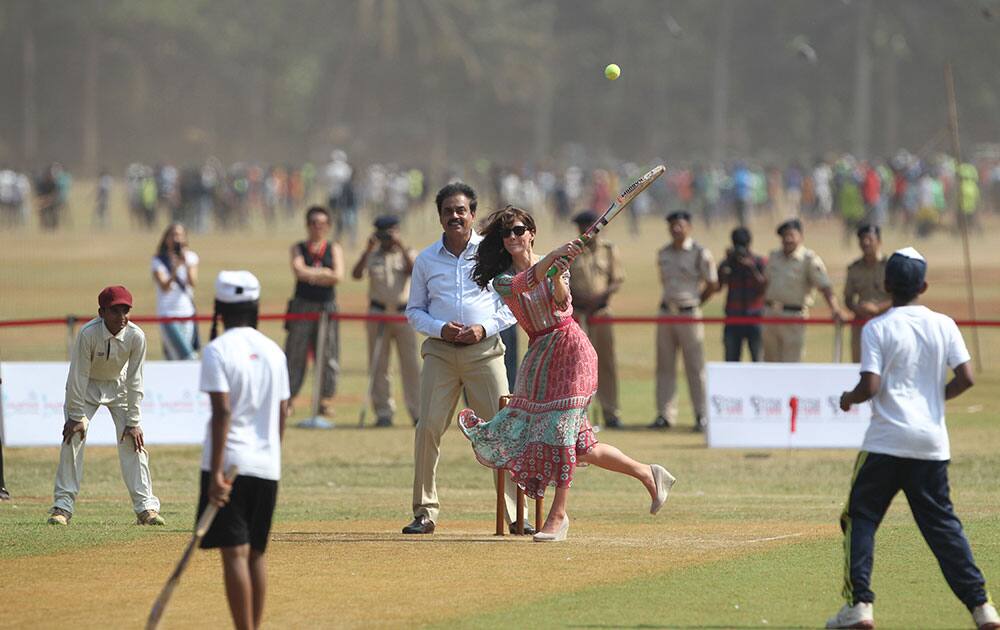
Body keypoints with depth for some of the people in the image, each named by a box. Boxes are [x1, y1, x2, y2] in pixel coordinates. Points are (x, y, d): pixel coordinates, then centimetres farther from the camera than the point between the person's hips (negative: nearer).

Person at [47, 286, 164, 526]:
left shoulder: (136, 336, -25)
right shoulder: (88, 333, -30)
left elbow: (134, 381, -17)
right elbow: (78, 376, -22)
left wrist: (133, 422, -16)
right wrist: (76, 415, -19)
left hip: (118, 386, 1)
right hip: (87, 387, -1)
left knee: (133, 441, -9)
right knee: (72, 438, -11)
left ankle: (146, 506, -6)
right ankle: (63, 506, -4)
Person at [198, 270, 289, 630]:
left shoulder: (218, 350, -9)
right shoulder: (273, 351, 9)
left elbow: (222, 412, -16)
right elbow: (282, 413, 12)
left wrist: (216, 473, -18)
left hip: (230, 464, -6)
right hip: (266, 466, 6)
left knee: (235, 553, -7)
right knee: (256, 553, 13)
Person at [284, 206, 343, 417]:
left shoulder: (334, 249, 10)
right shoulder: (299, 248, 9)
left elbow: (338, 276, -5)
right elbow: (299, 270, -11)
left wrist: (311, 274, -9)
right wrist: (324, 272, -11)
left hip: (327, 306, 1)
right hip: (302, 305, -1)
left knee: (329, 355, 0)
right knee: (295, 353, -4)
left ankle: (326, 400, 7)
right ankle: (288, 399, 0)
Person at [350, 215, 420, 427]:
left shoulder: (408, 253, 8)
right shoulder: (372, 255, 9)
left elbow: (415, 271, -12)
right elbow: (356, 274, -7)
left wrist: (401, 247, -15)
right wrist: (368, 250, -12)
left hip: (404, 313, -1)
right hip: (378, 313, 1)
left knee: (410, 364, -2)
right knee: (378, 365, 0)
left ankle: (417, 411, 1)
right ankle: (383, 412, 5)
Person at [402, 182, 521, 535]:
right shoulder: (426, 260, 10)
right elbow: (414, 311, 14)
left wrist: (485, 328, -9)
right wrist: (440, 328, -6)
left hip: (484, 349, -1)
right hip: (440, 350, 1)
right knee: (428, 427, -7)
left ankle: (516, 513, -3)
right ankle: (425, 513, 1)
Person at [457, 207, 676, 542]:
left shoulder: (556, 265, 0)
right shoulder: (503, 280, 4)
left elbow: (561, 303, -18)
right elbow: (524, 283, -19)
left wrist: (558, 275, -37)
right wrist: (552, 258, -32)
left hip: (570, 348, -4)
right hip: (540, 354, 4)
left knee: (560, 429, -12)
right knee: (578, 445, 2)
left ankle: (558, 515, -8)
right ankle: (647, 474, 17)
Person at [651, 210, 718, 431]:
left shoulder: (700, 254, -6)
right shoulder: (663, 254, 11)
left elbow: (713, 284, -2)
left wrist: (694, 303, 4)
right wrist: (668, 301, 13)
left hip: (689, 314, -6)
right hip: (666, 313, 6)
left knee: (695, 366, -3)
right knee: (665, 366, 6)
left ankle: (701, 415, 1)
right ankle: (665, 415, 10)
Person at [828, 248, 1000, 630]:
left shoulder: (877, 329, -7)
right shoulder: (944, 326, 4)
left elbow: (870, 386, -14)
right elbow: (965, 378, -1)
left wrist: (849, 398, 7)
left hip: (886, 441, -4)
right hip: (933, 442, 4)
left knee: (860, 517, 7)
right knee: (942, 523, 11)